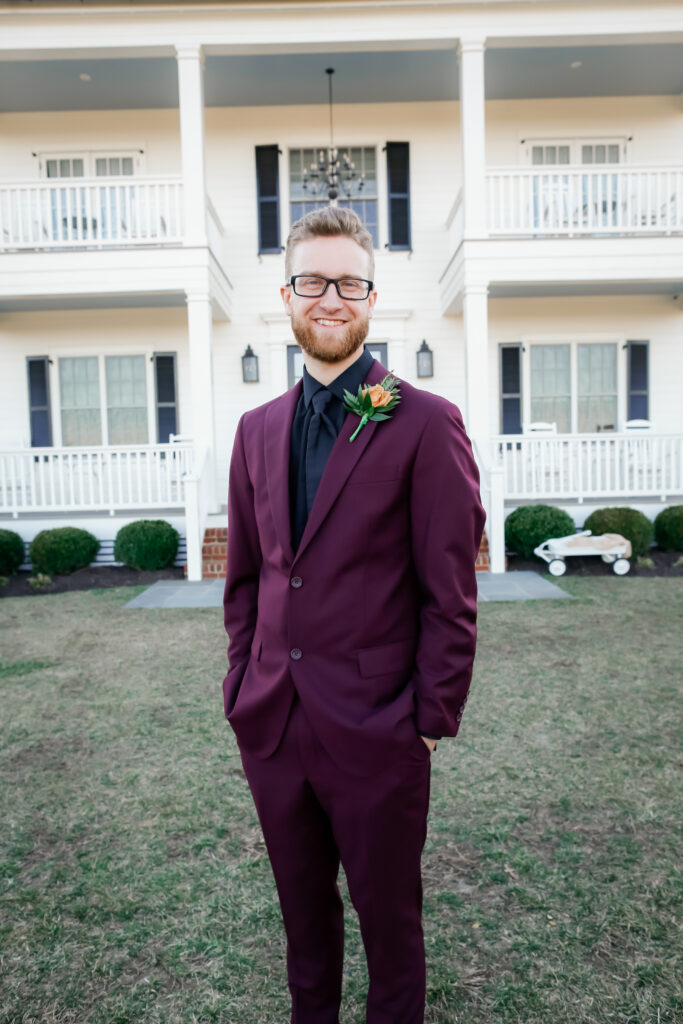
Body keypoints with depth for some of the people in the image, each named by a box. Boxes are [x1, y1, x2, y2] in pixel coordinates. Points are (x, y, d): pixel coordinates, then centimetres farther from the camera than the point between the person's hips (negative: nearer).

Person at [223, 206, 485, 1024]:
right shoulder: (258, 428, 7)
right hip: (271, 725, 5)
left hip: (375, 732, -4)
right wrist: (243, 688, 6)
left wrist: (432, 722, -9)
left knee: (388, 916, 17)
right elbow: (245, 576, 11)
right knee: (302, 909, 24)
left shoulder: (425, 425, -10)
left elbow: (451, 595, -10)